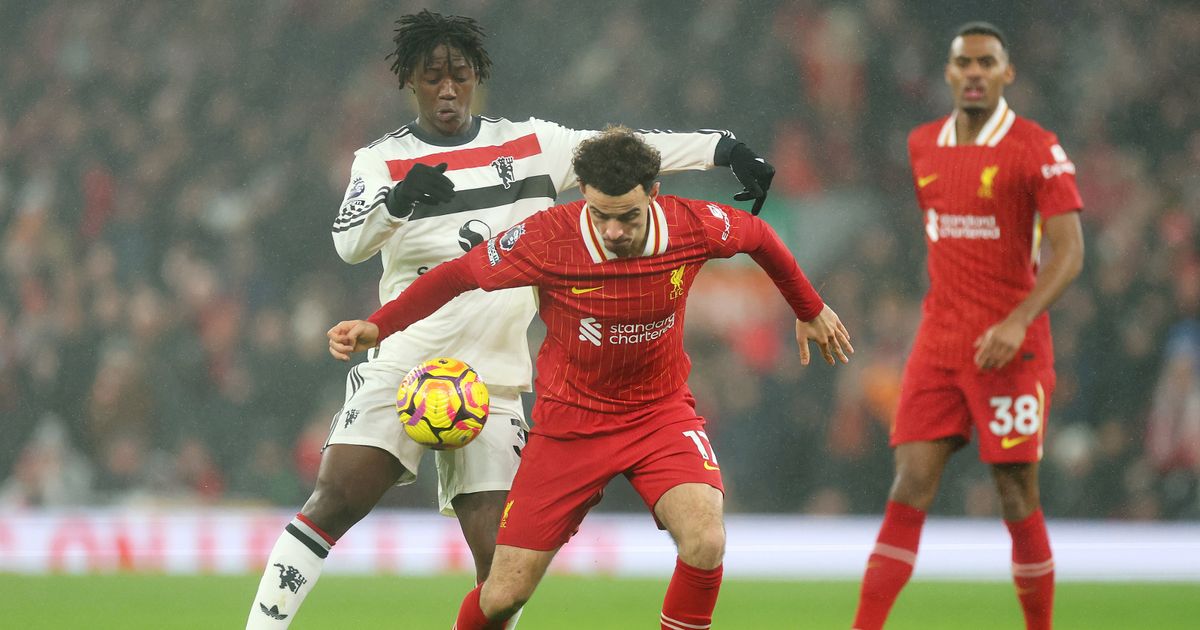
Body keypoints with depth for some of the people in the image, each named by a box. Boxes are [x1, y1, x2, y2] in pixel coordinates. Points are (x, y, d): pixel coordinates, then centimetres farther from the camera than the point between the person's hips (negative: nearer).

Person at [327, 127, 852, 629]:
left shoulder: (694, 226, -17)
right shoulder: (547, 239, -22)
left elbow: (758, 236, 7)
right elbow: (459, 274, -5)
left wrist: (810, 311, 20)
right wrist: (376, 327, -8)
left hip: (661, 413, 1)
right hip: (571, 417, -1)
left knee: (705, 541, -29)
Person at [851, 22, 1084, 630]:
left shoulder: (1037, 149, -7)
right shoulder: (922, 146, 10)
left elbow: (1069, 250, -13)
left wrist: (1017, 321, -25)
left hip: (1009, 348, -4)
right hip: (937, 345, 4)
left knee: (1018, 500, -1)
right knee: (908, 492, -4)